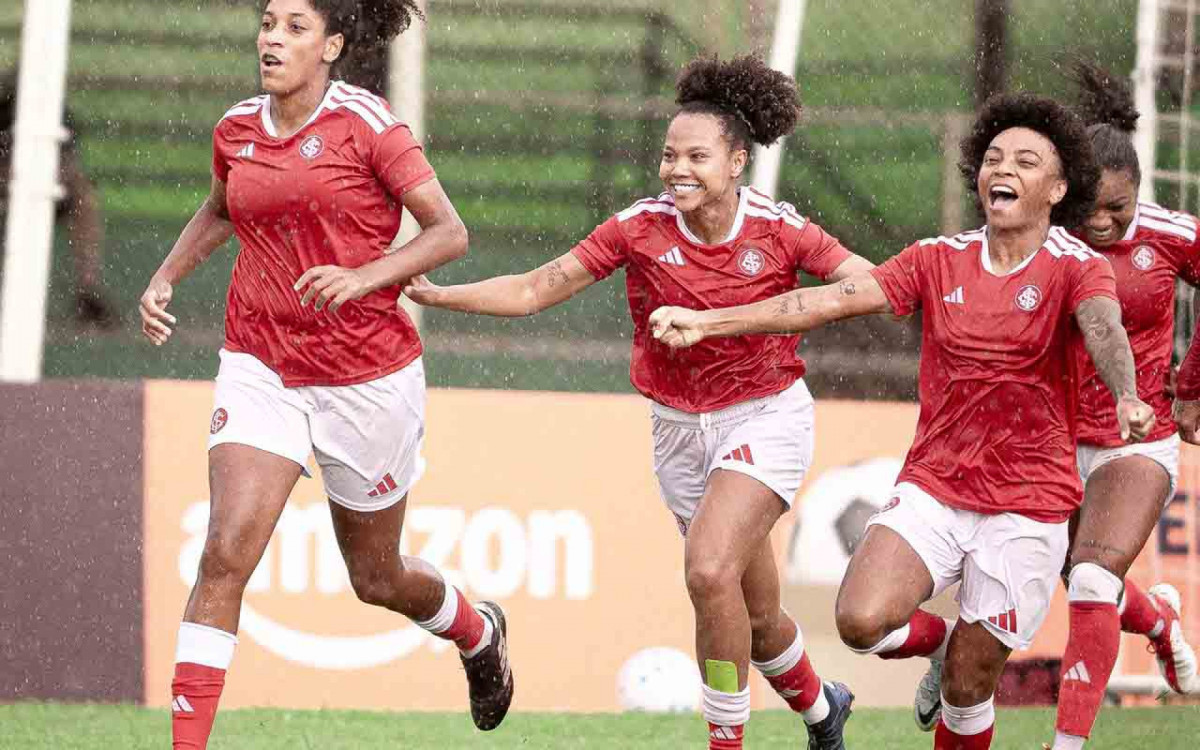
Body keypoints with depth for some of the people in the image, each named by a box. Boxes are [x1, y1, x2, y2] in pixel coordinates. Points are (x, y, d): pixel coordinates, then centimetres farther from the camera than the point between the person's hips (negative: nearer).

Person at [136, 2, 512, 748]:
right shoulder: (237, 129, 3)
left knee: (377, 579, 14)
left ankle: (479, 632, 48)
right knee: (227, 550, -18)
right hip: (259, 368, 3)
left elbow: (450, 232, -12)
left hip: (366, 375, -3)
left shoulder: (364, 121, -11)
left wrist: (364, 276, -26)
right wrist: (165, 279, 11)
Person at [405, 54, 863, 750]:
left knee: (709, 570, -27)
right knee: (757, 617, 13)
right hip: (680, 427, 3)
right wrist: (435, 294, -18)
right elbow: (538, 288, -8)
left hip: (766, 416, -3)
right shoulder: (641, 227, -10)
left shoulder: (779, 230, -14)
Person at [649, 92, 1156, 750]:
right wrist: (708, 321, -13)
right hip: (932, 489, 3)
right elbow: (833, 299, -2)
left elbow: (1102, 327, -28)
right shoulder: (939, 260, 5)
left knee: (968, 688, -1)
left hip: (1027, 507, -3)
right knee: (861, 621, -21)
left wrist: (1127, 398, -51)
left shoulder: (1077, 268, -7)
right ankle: (937, 640, 15)